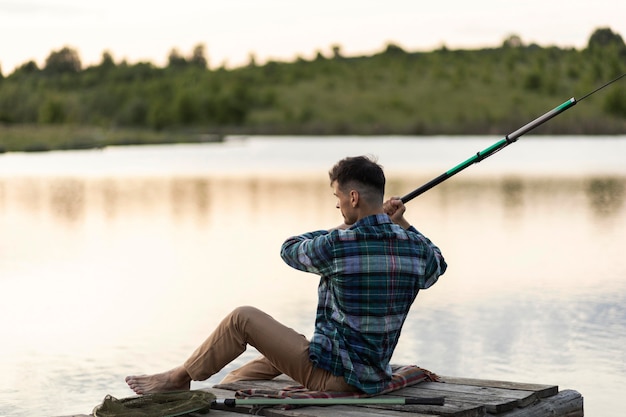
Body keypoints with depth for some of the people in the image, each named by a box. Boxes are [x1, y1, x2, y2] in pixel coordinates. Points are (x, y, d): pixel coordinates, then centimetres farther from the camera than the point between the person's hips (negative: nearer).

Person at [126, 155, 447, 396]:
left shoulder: (337, 244, -19)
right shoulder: (417, 246, -1)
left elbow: (290, 250, 4)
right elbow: (435, 269, 25)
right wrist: (403, 225, 25)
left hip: (330, 373, -7)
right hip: (372, 380, 8)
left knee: (242, 318, 4)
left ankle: (179, 378, 22)